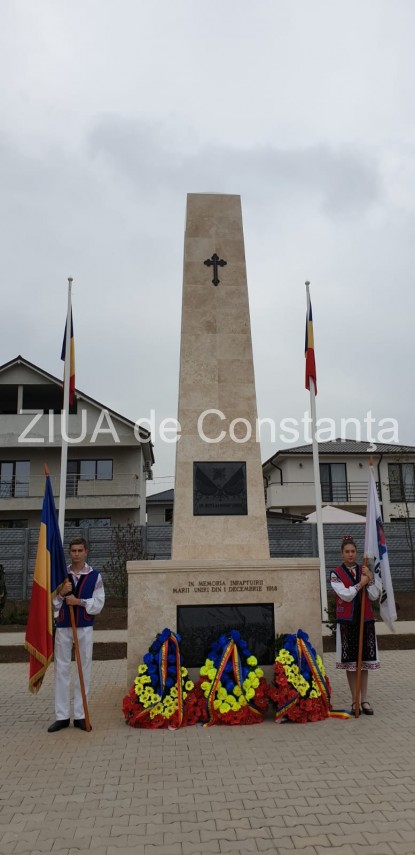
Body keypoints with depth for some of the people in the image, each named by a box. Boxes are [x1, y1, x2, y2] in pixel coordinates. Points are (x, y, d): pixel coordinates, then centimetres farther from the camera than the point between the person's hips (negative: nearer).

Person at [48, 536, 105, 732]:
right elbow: (52, 603, 3)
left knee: (84, 670, 5)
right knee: (61, 670, 5)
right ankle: (62, 716, 15)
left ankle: (80, 715, 16)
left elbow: (98, 604, -5)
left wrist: (79, 601, -17)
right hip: (63, 627, 1)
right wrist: (61, 593, -15)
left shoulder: (95, 576, -1)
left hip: (85, 628, -1)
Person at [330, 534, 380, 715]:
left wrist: (370, 578, -12)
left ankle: (364, 700, 17)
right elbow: (346, 595, -14)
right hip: (347, 622, -3)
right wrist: (361, 583, -11)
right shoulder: (336, 574, -4)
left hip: (365, 621, 3)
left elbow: (374, 596, 0)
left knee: (365, 661, 7)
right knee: (350, 662, 3)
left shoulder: (364, 571, 6)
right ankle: (354, 701, 14)